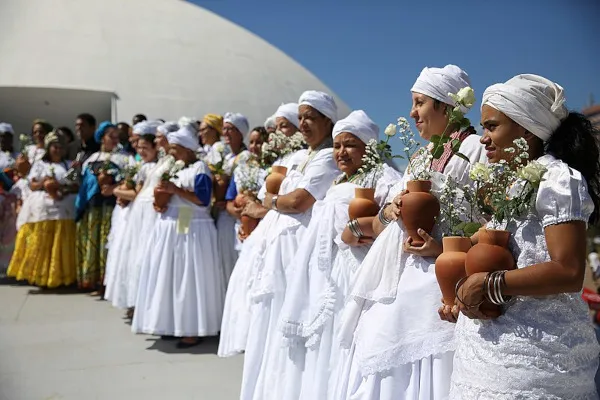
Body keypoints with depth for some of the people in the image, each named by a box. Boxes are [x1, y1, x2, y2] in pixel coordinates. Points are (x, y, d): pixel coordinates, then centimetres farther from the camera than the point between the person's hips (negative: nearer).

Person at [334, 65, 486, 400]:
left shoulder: (473, 149, -7)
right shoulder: (420, 156, 17)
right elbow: (379, 229, 20)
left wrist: (442, 249, -23)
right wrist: (388, 211, -2)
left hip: (431, 287, -8)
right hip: (391, 286, 8)